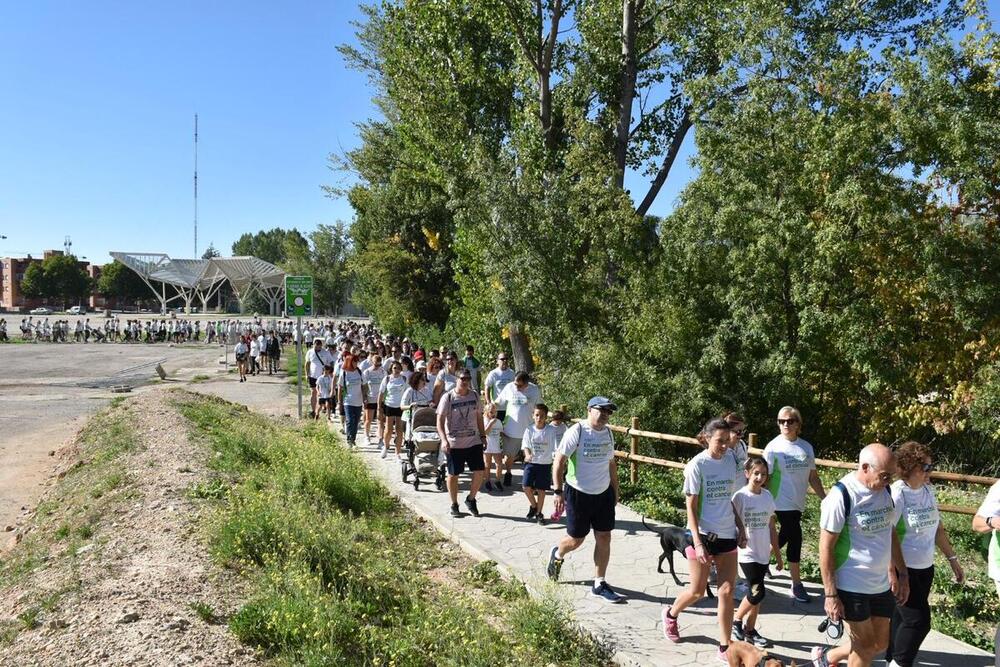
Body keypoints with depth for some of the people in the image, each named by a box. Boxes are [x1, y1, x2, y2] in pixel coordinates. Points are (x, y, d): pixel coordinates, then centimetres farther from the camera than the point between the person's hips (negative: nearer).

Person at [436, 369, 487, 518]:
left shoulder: (474, 396, 6)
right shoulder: (448, 397, -7)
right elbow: (440, 421, -10)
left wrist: (483, 435, 13)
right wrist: (444, 439, -22)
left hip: (474, 442, 3)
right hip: (454, 444, -3)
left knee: (479, 472, -2)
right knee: (453, 474, 5)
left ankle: (471, 499, 20)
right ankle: (454, 505, 22)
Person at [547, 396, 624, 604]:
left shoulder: (608, 433, 5)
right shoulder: (577, 431, -15)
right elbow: (558, 461, -14)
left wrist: (615, 491, 17)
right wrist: (558, 492, -17)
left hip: (604, 494, 6)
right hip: (578, 494, -6)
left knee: (604, 538, 4)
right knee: (576, 540, 6)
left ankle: (600, 585, 16)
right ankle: (557, 555, 40)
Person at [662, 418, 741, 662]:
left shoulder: (730, 460, 2)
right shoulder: (697, 465, -14)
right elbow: (690, 507, -13)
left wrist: (740, 527, 9)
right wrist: (697, 543, -17)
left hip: (727, 535, 5)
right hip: (703, 534, -4)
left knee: (727, 591, 4)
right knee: (697, 591, 8)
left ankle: (725, 648, 14)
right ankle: (671, 614, 38)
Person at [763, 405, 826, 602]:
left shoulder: (806, 447, 6)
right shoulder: (773, 447, -10)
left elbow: (812, 476, 11)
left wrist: (825, 498, 7)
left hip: (798, 503, 6)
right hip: (783, 503, -6)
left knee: (784, 536, 15)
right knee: (795, 539, -6)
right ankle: (797, 586, 5)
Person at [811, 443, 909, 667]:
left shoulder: (886, 491, 2)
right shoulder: (842, 496, -19)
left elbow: (891, 534, 15)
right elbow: (826, 548, -16)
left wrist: (902, 575, 14)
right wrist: (830, 595, -16)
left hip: (882, 585, 7)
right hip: (851, 587, -7)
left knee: (880, 644, 16)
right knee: (865, 647, 5)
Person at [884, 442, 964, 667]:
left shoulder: (928, 490, 4)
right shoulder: (896, 494, -19)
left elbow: (937, 528, 16)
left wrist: (952, 559, 18)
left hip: (925, 568, 7)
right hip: (903, 569, -7)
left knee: (902, 617, 14)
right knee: (918, 620, -4)